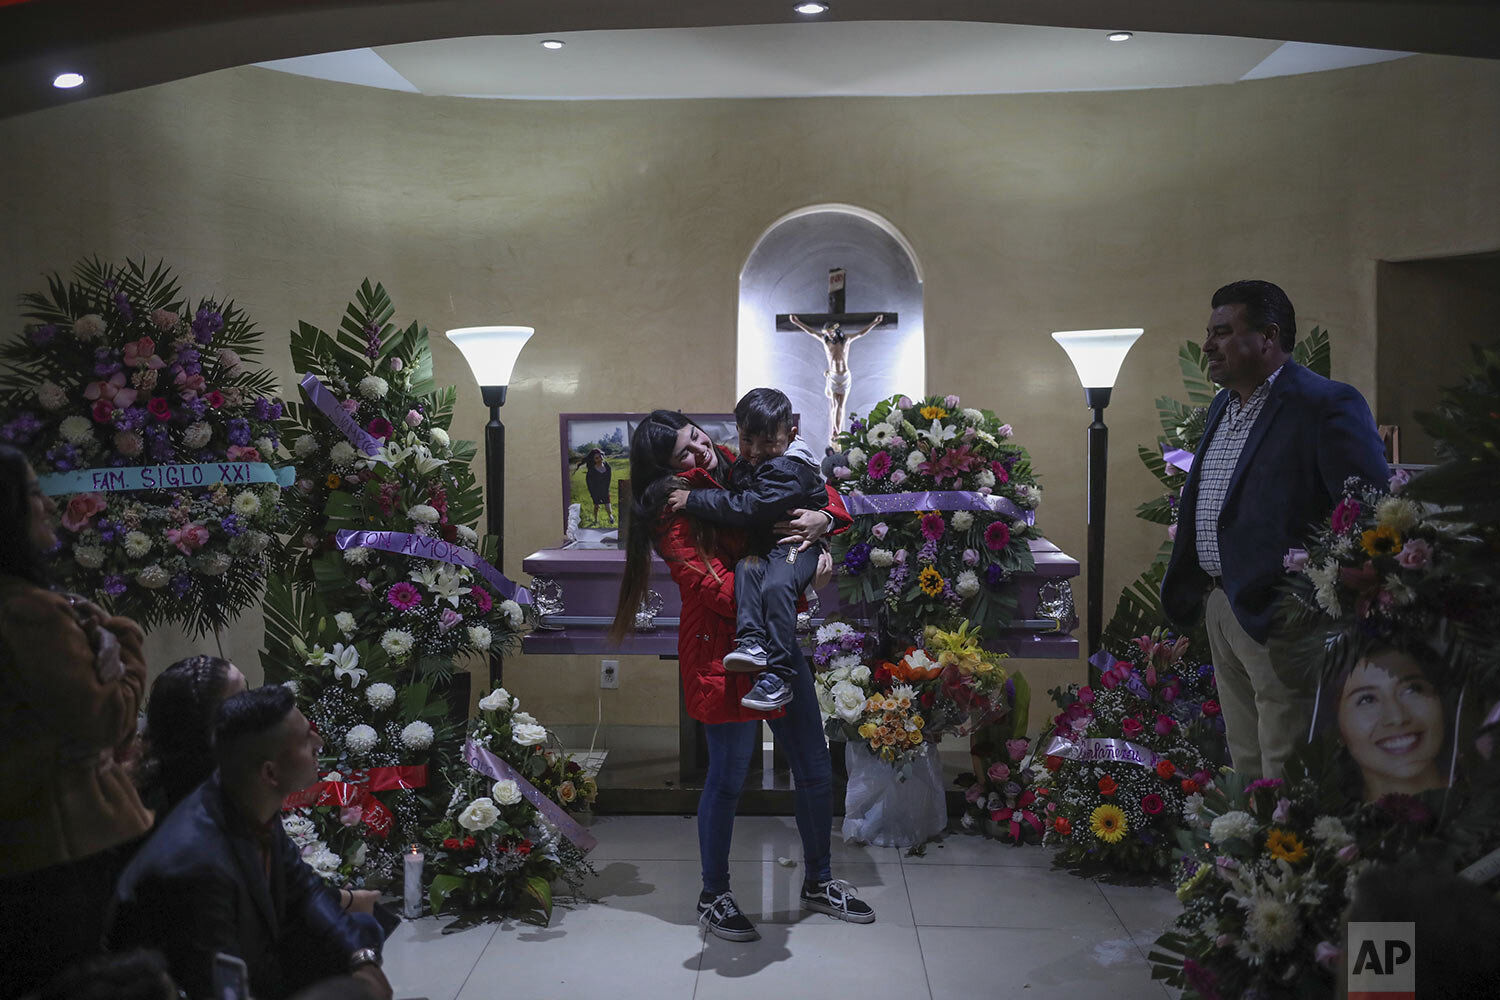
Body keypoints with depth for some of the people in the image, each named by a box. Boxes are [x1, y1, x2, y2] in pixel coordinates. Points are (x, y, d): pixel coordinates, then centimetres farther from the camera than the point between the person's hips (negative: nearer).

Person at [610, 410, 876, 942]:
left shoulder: (735, 469, 6)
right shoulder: (675, 511, -14)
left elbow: (815, 489, 13)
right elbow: (720, 590, -22)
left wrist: (823, 516, -11)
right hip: (723, 653, -7)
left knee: (815, 769, 14)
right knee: (728, 779, 3)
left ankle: (819, 882, 34)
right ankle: (713, 897, 25)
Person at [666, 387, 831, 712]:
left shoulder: (790, 470, -19)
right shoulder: (744, 464, 11)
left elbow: (747, 508, -26)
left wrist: (693, 500, -22)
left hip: (799, 544, -8)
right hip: (762, 544, 8)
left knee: (776, 584, -31)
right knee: (747, 568, -24)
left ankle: (779, 678, -29)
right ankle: (752, 643, -35)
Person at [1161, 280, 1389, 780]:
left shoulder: (1327, 405, -13)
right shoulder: (1223, 405, 15)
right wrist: (1189, 591, 19)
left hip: (1275, 618, -9)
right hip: (1218, 608, 9)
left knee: (1285, 778, -1)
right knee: (1245, 766, 17)